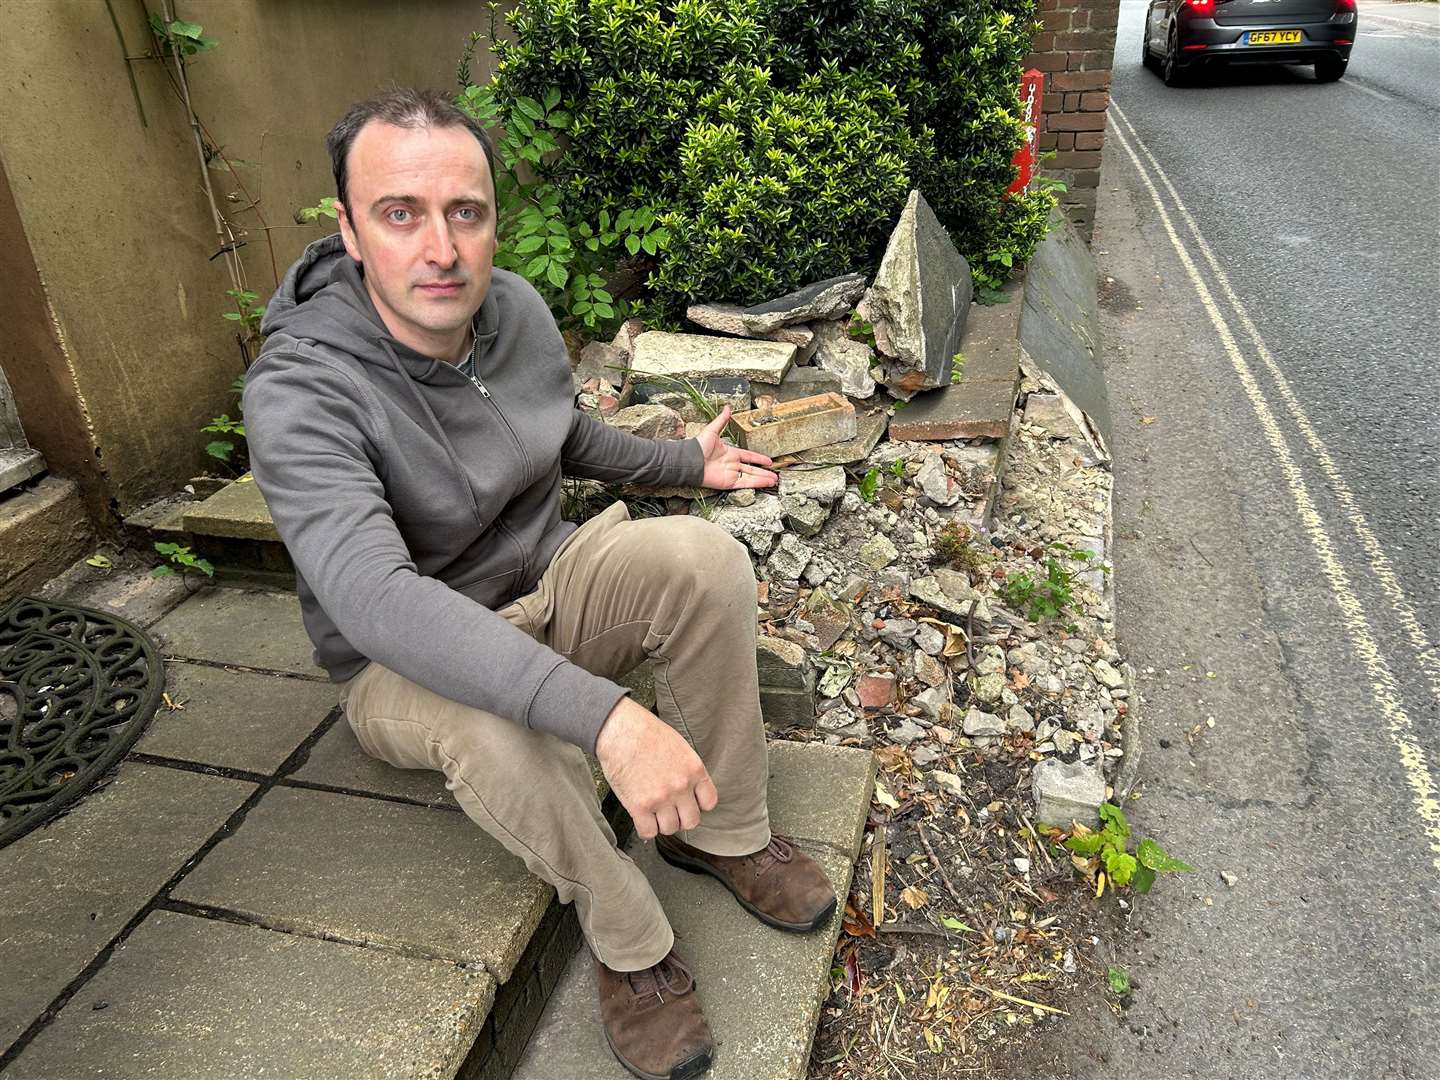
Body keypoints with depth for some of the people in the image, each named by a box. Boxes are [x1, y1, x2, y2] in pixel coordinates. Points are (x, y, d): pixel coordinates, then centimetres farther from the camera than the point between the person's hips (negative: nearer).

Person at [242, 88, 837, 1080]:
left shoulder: (519, 309, -7)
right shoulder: (301, 391, -29)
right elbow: (371, 596, -44)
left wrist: (687, 462, 16)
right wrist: (603, 716, -53)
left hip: (548, 588, 5)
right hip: (407, 663, -5)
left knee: (703, 557, -22)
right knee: (493, 728, -39)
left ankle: (727, 834, -4)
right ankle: (629, 940, -11)